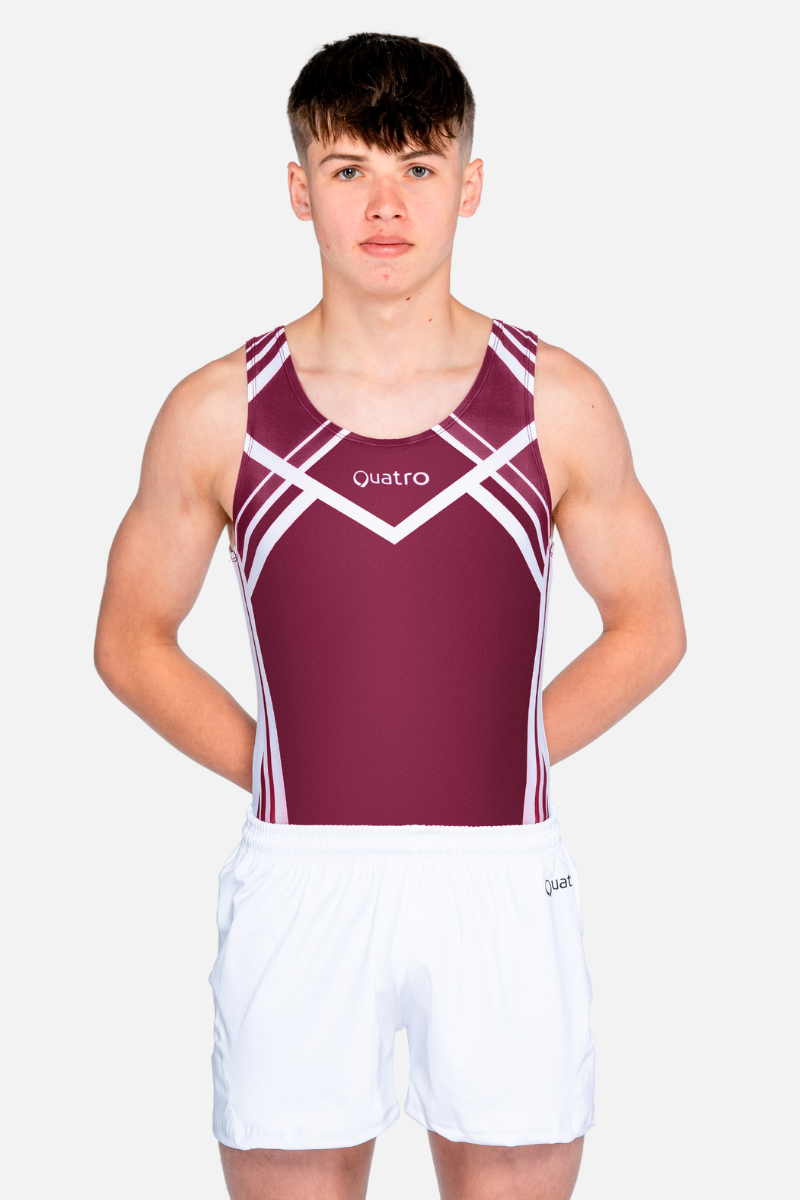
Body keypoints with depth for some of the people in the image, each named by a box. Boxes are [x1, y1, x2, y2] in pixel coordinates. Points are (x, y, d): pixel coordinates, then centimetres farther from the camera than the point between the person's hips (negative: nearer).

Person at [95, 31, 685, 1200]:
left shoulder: (557, 401, 1)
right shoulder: (219, 413, 0)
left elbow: (649, 626, 10)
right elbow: (132, 639, 10)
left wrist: (500, 757, 3)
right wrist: (278, 772, 1)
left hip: (503, 884, 0)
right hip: (299, 884, 0)